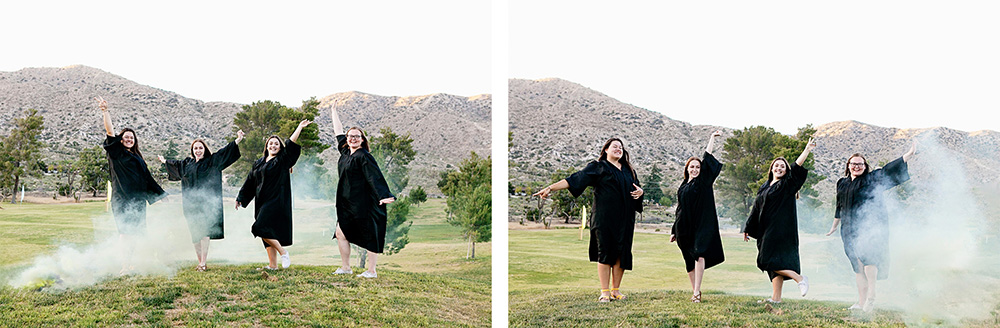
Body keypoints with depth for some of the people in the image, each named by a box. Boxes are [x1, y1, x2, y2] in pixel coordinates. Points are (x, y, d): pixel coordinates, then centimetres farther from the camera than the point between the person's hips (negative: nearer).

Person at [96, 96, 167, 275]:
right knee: (127, 233, -13)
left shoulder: (138, 158, 21)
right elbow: (110, 133, -10)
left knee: (132, 234, 6)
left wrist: (161, 194, 25)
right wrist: (105, 112, -21)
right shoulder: (116, 153, 4)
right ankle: (125, 267, -13)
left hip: (138, 200, 6)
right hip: (122, 199, -6)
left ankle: (128, 265, 11)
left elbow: (147, 178, 25)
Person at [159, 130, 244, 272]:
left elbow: (224, 152, -6)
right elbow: (175, 164, 37)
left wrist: (237, 141, -18)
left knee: (203, 232, -13)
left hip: (206, 203, -5)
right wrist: (165, 161, 54)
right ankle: (200, 262, 10)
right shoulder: (187, 163, 17)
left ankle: (204, 263, -15)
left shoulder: (212, 161, 3)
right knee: (194, 233, 5)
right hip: (191, 203, 5)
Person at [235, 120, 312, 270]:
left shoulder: (282, 161, 1)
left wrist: (300, 127, -15)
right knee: (268, 231, 4)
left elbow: (290, 145, -12)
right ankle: (272, 265, 7)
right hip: (262, 202, 6)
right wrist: (240, 198, 22)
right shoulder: (258, 163, 17)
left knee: (261, 228, -18)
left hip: (276, 201, -6)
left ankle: (283, 252, -5)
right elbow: (249, 182, 22)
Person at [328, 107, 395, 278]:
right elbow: (339, 132, 25)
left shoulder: (364, 157, -11)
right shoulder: (345, 152, 12)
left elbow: (375, 177, -20)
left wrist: (384, 196, -32)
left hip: (364, 205, -8)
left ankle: (371, 271, 3)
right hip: (347, 204, 8)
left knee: (370, 237, -1)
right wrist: (334, 112, 35)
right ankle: (345, 267, 18)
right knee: (341, 233, 7)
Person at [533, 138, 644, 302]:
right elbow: (574, 179, -5)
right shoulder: (598, 167, 2)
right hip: (605, 217, -5)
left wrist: (640, 191, 3)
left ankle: (616, 290, 10)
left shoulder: (628, 170, 18)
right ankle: (604, 292, -2)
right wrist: (550, 188, -14)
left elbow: (636, 187, 29)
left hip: (624, 219, 5)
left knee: (621, 253, 1)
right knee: (605, 252, -6)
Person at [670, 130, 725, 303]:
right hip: (684, 227, 5)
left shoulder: (703, 182, 4)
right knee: (689, 260, 8)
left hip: (701, 225, -4)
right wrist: (674, 230, 19)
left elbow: (707, 160, -3)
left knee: (699, 255, -18)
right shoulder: (683, 187, 15)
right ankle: (694, 291, 18)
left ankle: (697, 291, -21)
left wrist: (712, 138, -1)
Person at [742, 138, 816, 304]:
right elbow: (757, 208, 21)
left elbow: (796, 168, -16)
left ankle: (800, 278, -5)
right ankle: (776, 298, 6)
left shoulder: (787, 185, -1)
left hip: (782, 229, -7)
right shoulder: (765, 187, 18)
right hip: (766, 231, 7)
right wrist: (748, 228, 20)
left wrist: (807, 150, -26)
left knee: (770, 260, -14)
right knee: (774, 264, 5)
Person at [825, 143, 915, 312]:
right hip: (851, 229, 5)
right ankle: (861, 302, 6)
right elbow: (839, 208, 28)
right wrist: (834, 227, 33)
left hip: (870, 226, -5)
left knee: (867, 256, -24)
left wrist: (909, 154, -19)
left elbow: (889, 169, -7)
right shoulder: (842, 184, 19)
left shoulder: (872, 179, 5)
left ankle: (871, 296, -18)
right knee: (857, 265, 4)